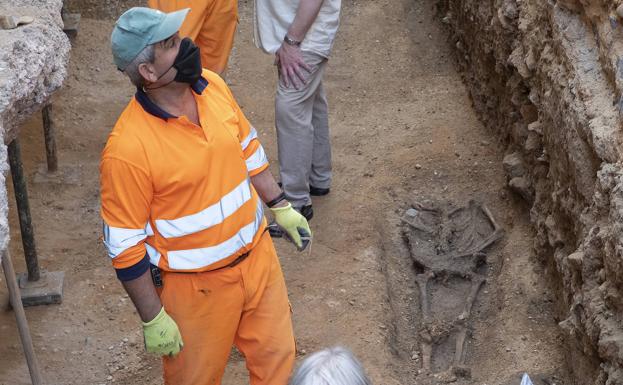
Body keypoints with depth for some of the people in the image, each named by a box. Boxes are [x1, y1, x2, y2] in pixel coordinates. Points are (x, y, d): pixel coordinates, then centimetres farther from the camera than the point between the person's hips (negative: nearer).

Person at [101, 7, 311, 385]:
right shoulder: (127, 149, -28)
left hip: (258, 255, 5)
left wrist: (281, 206, 12)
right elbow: (125, 245, -19)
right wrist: (153, 319, -13)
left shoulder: (212, 86, -9)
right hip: (196, 287, -5)